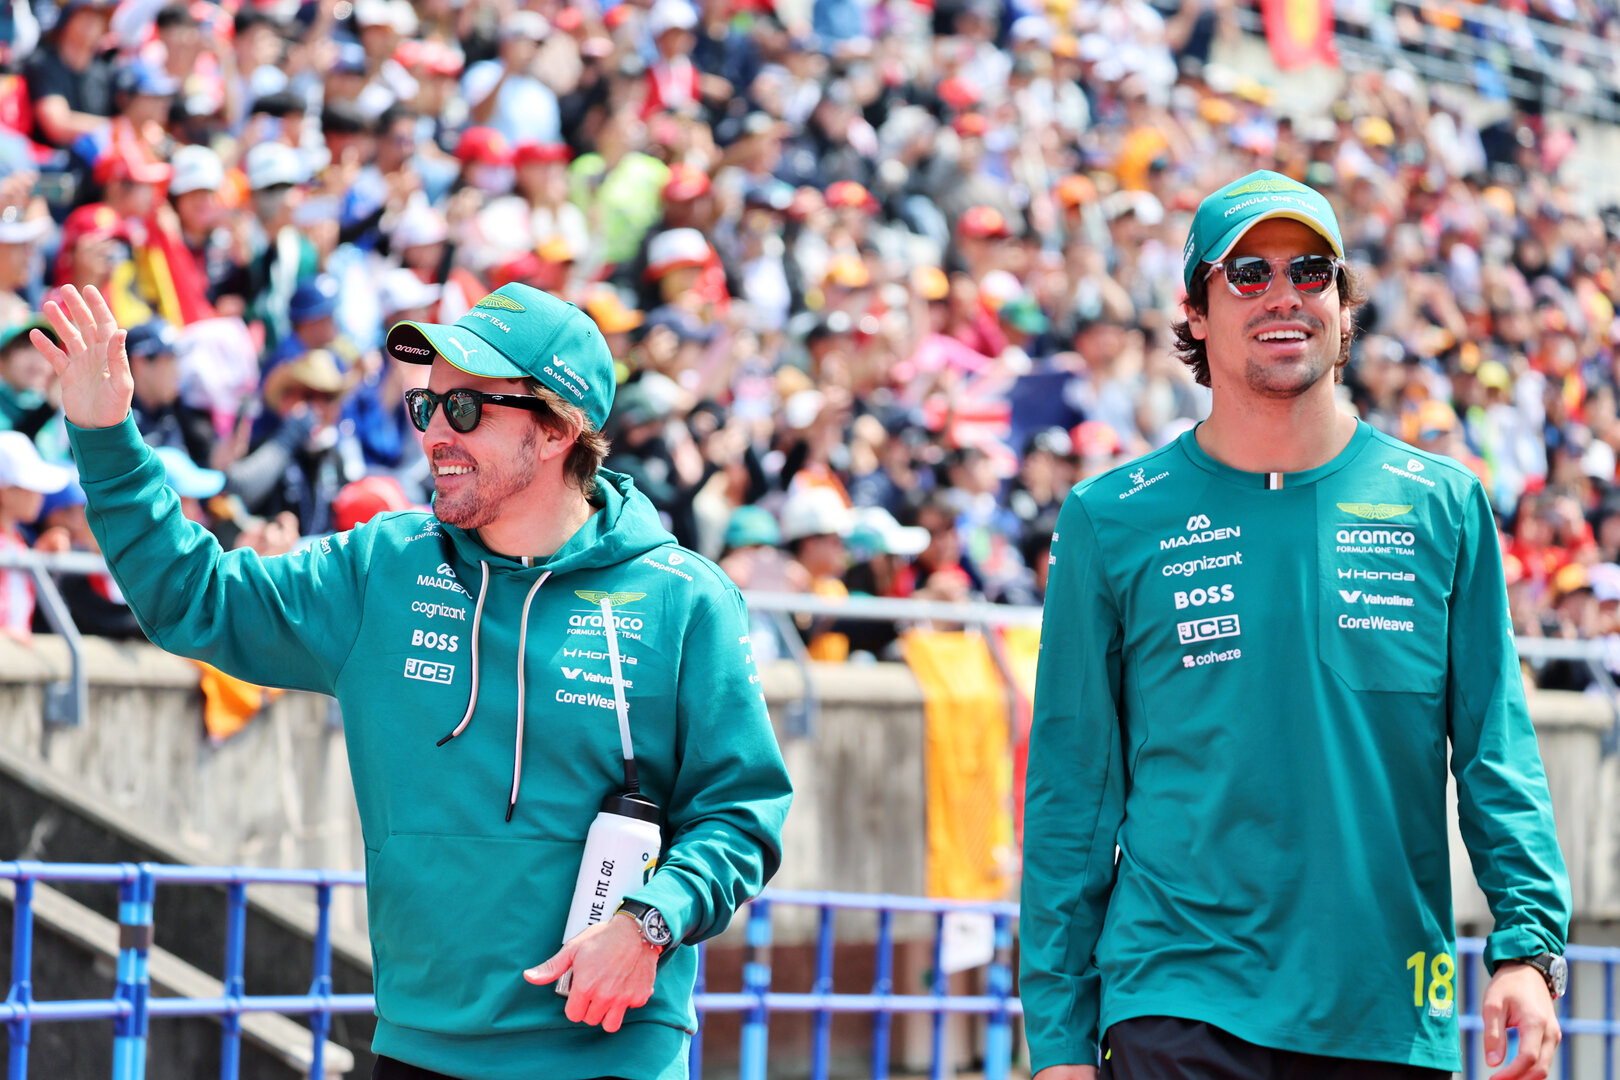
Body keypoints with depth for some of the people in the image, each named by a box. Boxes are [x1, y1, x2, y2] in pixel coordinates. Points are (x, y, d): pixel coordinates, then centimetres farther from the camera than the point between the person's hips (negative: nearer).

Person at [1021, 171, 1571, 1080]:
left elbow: (1499, 754, 6)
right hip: (1177, 1005, -2)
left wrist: (1529, 946, -7)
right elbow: (1070, 793, 5)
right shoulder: (1111, 524, 5)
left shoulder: (1443, 508, 8)